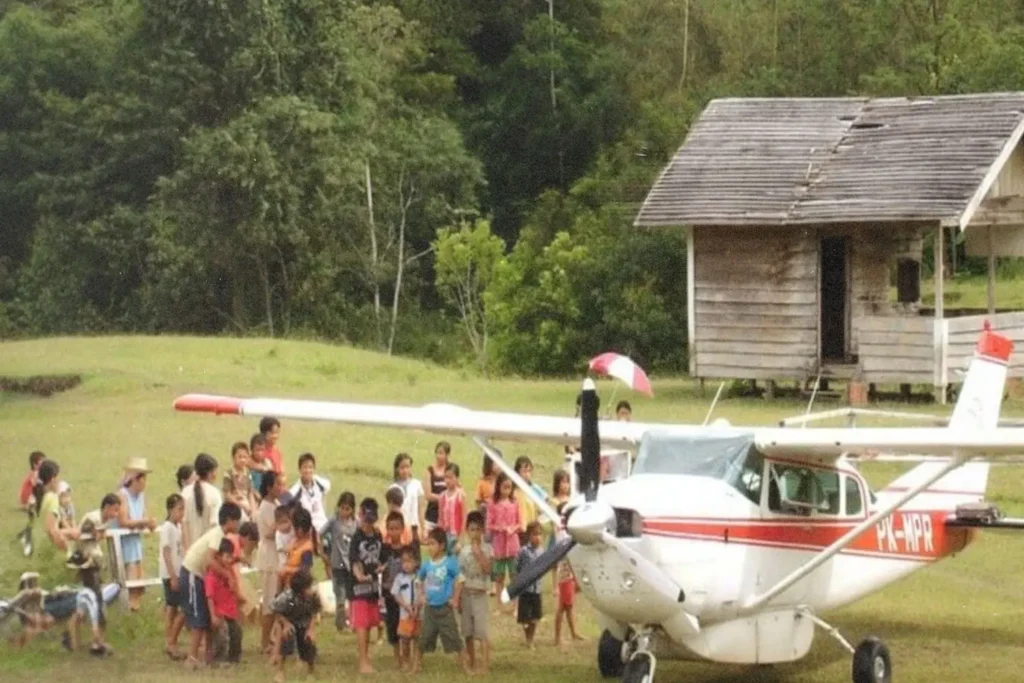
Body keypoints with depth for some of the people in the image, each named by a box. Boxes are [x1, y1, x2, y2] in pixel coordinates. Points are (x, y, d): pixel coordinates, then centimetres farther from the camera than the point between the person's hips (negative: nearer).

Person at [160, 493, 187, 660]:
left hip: (179, 574, 9)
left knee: (172, 609, 11)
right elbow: (166, 553, -17)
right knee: (184, 608, -9)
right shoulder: (167, 528, -14)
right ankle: (171, 643, -3)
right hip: (171, 575, -9)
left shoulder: (178, 527, 12)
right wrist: (173, 577, -20)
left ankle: (169, 644, 16)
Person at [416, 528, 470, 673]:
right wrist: (421, 596, 10)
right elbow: (420, 580, 19)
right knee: (423, 639, 10)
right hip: (430, 607, 4)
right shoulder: (427, 564, 2)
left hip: (444, 607, -4)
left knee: (453, 638, -2)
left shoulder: (450, 563, -12)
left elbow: (458, 582, -7)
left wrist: (455, 599, -7)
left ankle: (466, 667, 6)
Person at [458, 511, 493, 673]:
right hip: (466, 593, 4)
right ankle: (471, 664, 17)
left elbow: (487, 568, -17)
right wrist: (458, 598, 7)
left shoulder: (487, 548, -3)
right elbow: (460, 577, 9)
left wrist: (478, 552, -18)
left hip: (479, 593, -4)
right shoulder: (464, 550, 6)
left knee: (481, 631, -10)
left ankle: (484, 665, -10)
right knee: (468, 632, 8)